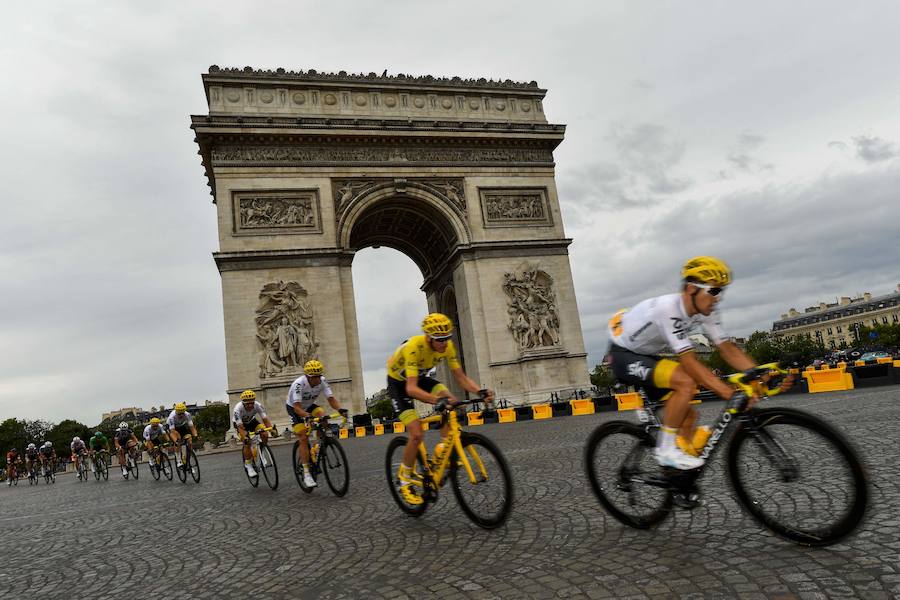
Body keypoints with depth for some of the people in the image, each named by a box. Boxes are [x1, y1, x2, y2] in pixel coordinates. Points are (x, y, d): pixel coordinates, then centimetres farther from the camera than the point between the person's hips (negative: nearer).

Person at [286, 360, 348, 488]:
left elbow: (331, 398, -25)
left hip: (309, 405, 4)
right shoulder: (299, 384, -34)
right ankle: (306, 474, -12)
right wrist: (307, 416, -57)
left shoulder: (322, 381, -21)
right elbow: (297, 407, -39)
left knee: (322, 414, -28)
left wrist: (340, 409, -44)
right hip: (293, 408, -4)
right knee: (303, 438, -16)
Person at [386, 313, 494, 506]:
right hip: (399, 383, -5)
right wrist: (437, 400, -60)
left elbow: (461, 377, -15)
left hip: (420, 378, 5)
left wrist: (481, 391, -33)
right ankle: (405, 479, 5)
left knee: (450, 401, -23)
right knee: (417, 434, -17)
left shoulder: (447, 346, -19)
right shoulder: (414, 347, -37)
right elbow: (411, 388, -44)